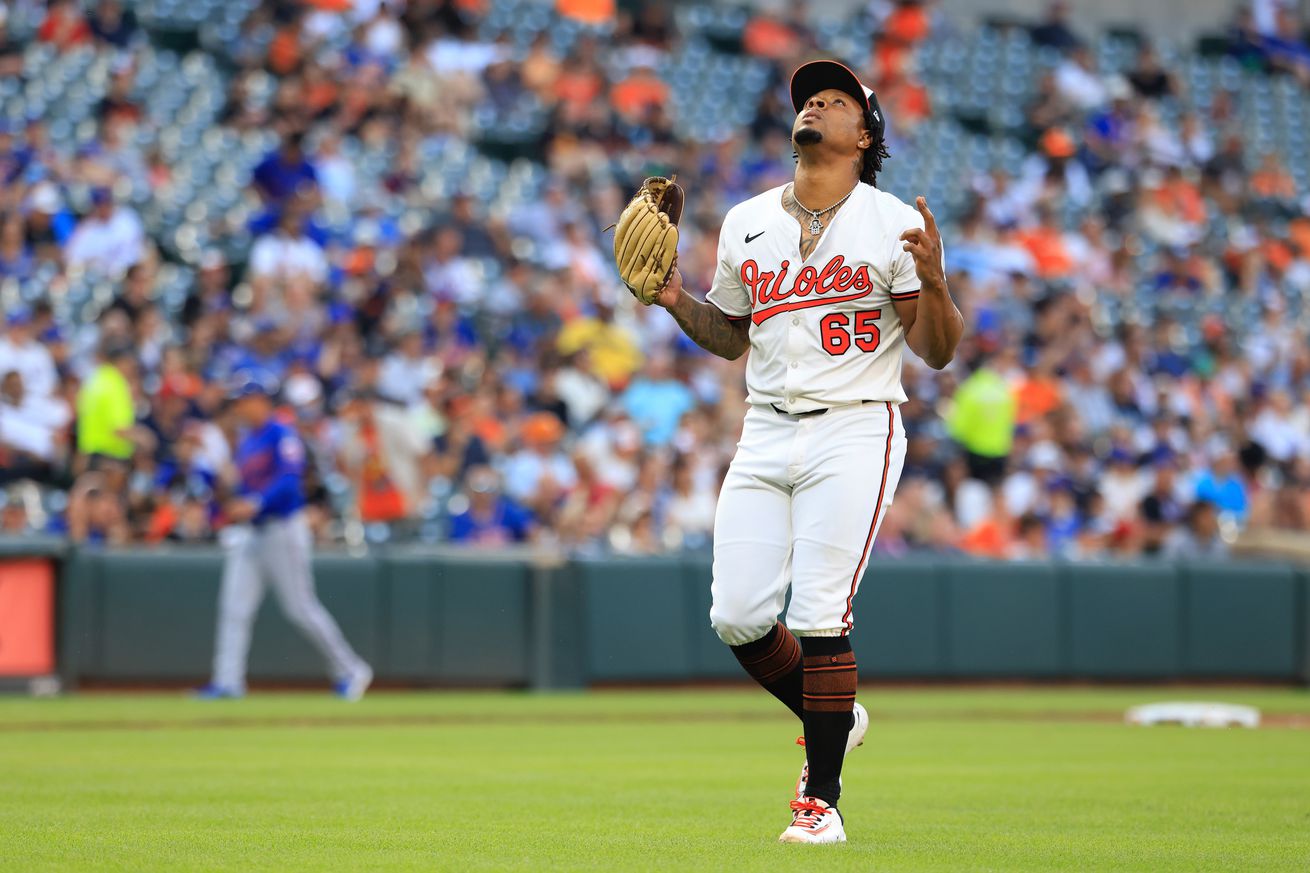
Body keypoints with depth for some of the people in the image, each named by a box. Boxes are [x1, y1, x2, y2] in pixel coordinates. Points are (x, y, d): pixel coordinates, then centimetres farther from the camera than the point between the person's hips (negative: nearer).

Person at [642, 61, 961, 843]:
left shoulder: (893, 223, -3)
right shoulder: (746, 225, 11)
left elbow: (938, 352, -5)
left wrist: (934, 283, -24)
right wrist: (674, 300, 5)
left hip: (855, 433, -5)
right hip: (766, 434, 5)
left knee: (820, 616, -13)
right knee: (738, 616, -3)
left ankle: (823, 799, -5)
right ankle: (833, 721, 23)